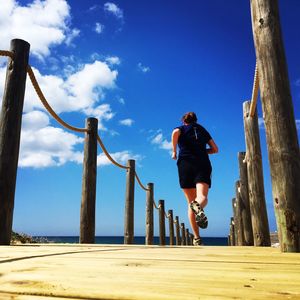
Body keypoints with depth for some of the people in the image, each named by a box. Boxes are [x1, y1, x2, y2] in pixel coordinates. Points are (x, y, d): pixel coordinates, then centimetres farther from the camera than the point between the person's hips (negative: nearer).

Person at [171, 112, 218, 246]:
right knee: (202, 197, -19)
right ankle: (198, 206, -57)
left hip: (186, 163, -1)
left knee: (191, 203, 6)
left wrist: (174, 151, 0)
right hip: (203, 164, 1)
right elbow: (215, 149, 24)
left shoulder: (181, 128, 17)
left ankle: (197, 237, -1)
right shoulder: (203, 130, 25)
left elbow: (175, 133, -10)